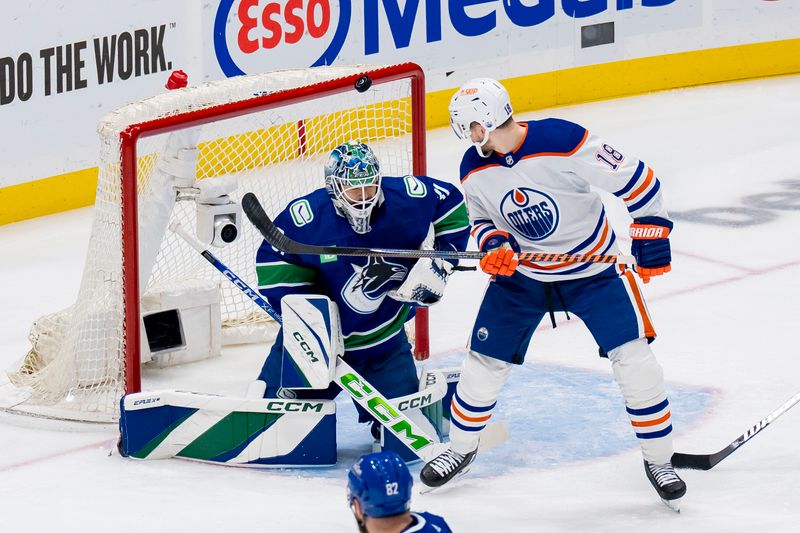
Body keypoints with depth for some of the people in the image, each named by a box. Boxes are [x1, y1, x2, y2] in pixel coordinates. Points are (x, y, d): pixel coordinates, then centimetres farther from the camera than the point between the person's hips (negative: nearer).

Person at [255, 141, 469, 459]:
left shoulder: (404, 198, -16)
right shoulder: (307, 216, -22)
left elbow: (451, 204, 3)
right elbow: (274, 260, -13)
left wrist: (440, 261, -4)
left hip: (385, 337, 1)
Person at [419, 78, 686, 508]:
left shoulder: (564, 142, -28)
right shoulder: (474, 169, -10)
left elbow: (636, 180, -20)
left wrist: (651, 237, -15)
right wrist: (494, 245, -14)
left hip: (594, 267, -4)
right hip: (521, 272, 4)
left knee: (632, 355, -14)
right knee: (486, 359, 4)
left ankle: (658, 459, 2)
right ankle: (462, 448, 29)